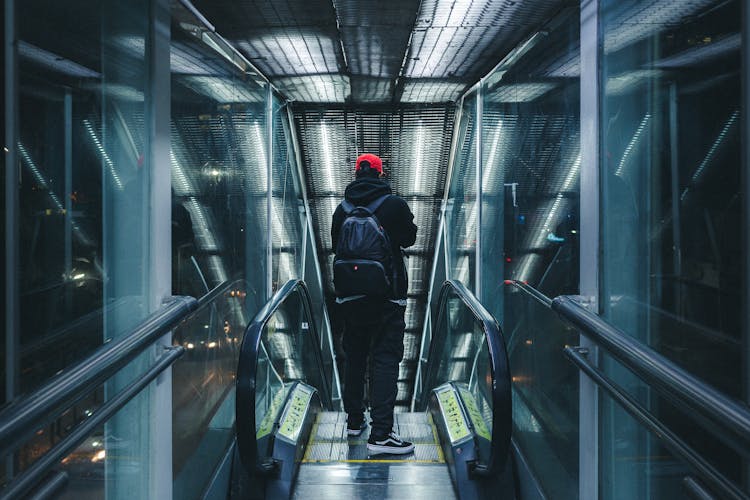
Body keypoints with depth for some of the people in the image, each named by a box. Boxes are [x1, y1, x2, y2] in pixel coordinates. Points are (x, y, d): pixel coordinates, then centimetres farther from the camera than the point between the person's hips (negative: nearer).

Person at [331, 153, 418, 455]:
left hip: (351, 294, 4)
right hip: (388, 294, -4)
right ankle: (380, 434, -15)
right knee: (385, 359, -6)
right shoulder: (395, 204, -8)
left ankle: (354, 421, 27)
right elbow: (409, 238, 6)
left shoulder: (342, 208, 2)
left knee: (354, 356, 18)